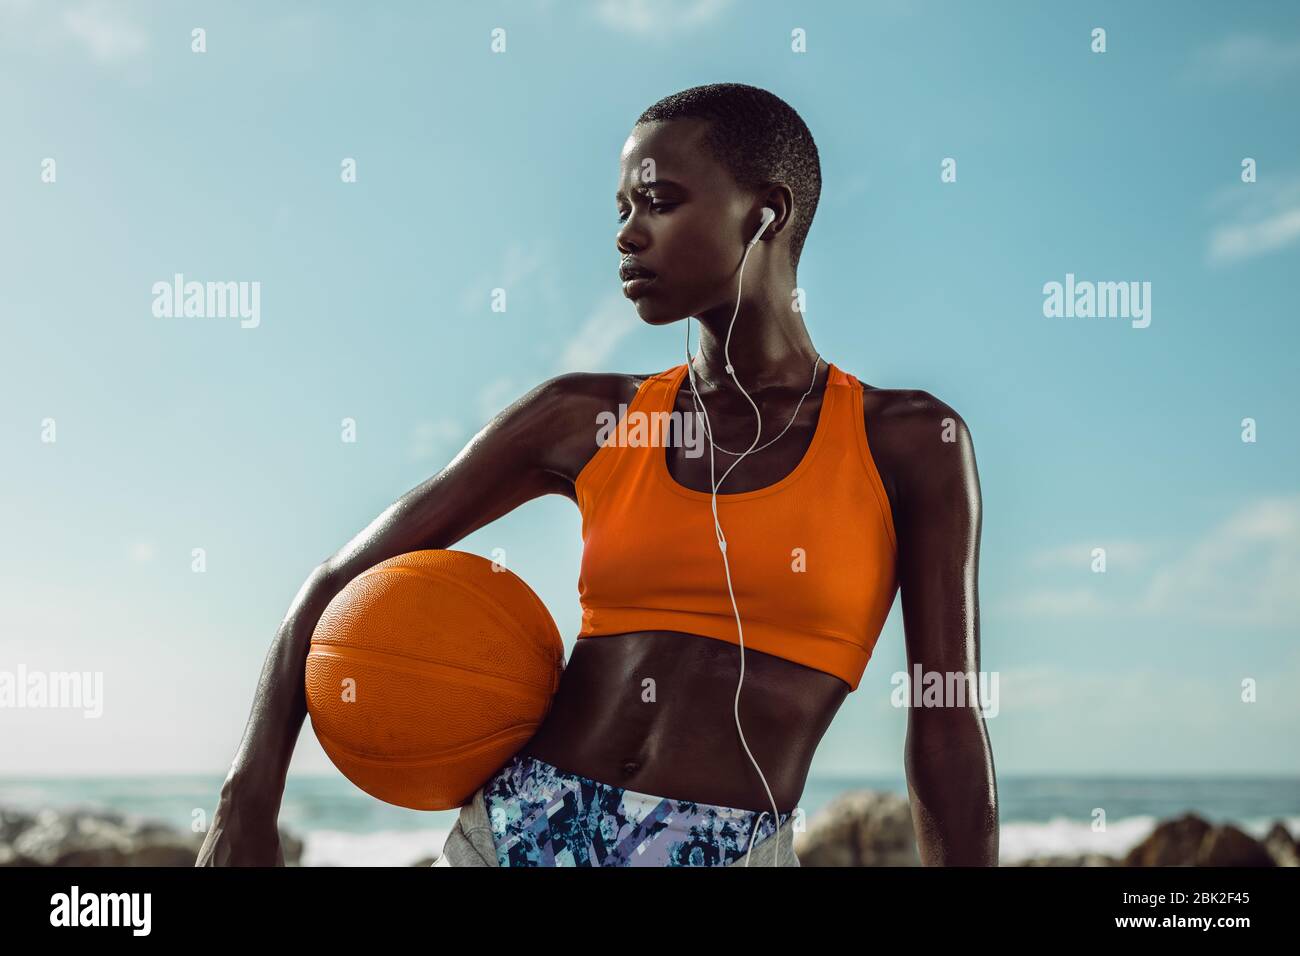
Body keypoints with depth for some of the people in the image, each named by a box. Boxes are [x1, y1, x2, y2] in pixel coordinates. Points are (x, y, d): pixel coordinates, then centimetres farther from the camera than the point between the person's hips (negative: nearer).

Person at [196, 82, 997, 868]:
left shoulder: (911, 441, 1)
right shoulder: (584, 418, 8)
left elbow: (951, 731, -1)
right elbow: (340, 583, 11)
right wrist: (246, 809, -1)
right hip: (524, 831, 2)